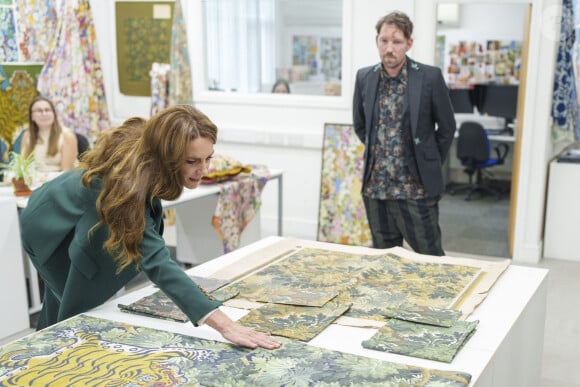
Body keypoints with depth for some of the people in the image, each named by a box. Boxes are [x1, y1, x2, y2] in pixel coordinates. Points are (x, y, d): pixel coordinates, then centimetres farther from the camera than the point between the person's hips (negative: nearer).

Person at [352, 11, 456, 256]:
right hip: (375, 188, 4)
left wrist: (428, 164, 6)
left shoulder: (430, 77, -8)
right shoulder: (364, 77, 3)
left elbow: (447, 127, 1)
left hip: (416, 189, -3)